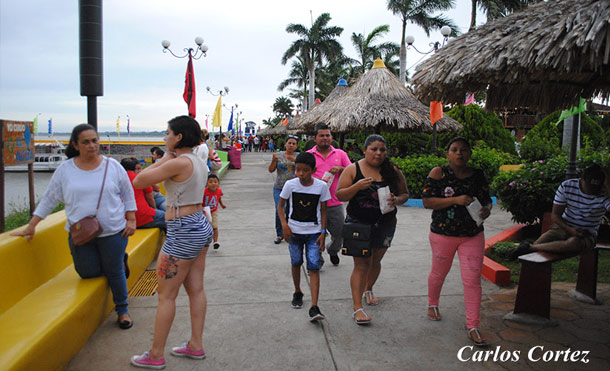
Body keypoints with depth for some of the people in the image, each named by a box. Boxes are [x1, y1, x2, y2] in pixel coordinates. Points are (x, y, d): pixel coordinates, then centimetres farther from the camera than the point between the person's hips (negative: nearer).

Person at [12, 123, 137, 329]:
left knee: (115, 272, 6)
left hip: (112, 231, -2)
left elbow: (128, 194, 6)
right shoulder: (65, 169, 0)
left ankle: (122, 311, 28)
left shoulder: (112, 165, -2)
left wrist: (131, 220, -1)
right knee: (88, 273, 8)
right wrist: (31, 226, 5)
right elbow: (49, 199, 7)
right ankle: (119, 261, 38)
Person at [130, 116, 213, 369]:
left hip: (184, 232, -9)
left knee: (166, 295, 2)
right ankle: (195, 346, 26)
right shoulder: (199, 162, 9)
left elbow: (138, 182, -14)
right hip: (200, 226, 9)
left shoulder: (178, 162, -18)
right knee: (195, 289, 15)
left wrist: (164, 158, -6)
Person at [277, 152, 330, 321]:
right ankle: (297, 292, 40)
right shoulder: (290, 185, -8)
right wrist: (284, 225, -11)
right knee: (296, 262, 14)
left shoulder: (321, 186, -8)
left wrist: (323, 233, -5)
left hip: (314, 232, -1)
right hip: (294, 231, 1)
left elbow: (323, 211, 0)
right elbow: (281, 206, 3)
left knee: (314, 267, -9)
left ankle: (314, 307, -10)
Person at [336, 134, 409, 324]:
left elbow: (405, 194, 7)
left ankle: (368, 290, 46)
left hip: (385, 224, 3)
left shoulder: (393, 171, 0)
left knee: (375, 261, 18)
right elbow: (340, 195, -8)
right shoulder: (352, 170, -6)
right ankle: (357, 307, -2)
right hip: (359, 223, -3)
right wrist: (357, 186, -24)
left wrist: (397, 200, -16)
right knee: (362, 264, -7)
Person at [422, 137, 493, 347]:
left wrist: (486, 210, -11)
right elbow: (427, 202, -13)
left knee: (472, 280, -3)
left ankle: (473, 327, 7)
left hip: (473, 235, 2)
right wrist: (456, 200, -22)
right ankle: (432, 305, 45)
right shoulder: (438, 173, -7)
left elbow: (486, 200, 13)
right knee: (439, 273, 17)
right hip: (443, 233, -2)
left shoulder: (478, 176, 3)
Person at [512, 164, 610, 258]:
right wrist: (569, 229, -21)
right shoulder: (567, 186, -5)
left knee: (573, 243, -40)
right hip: (563, 227, 2)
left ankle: (530, 247, -30)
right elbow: (555, 214, -3)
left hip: (586, 235, -2)